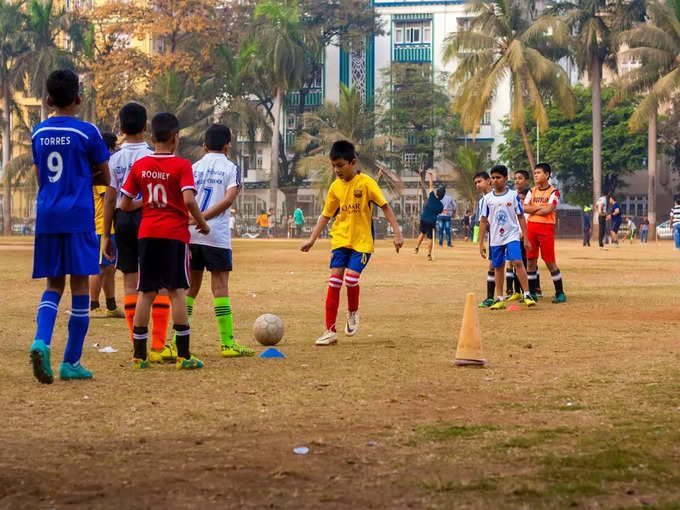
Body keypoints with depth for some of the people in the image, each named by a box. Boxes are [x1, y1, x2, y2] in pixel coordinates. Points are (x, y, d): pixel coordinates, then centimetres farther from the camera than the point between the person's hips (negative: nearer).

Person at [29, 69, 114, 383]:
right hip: (78, 217, -4)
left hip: (46, 218, 4)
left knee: (54, 285, 12)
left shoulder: (39, 133, 9)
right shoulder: (86, 132, -5)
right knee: (80, 286, 3)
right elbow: (105, 177, 1)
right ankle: (71, 362, 3)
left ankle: (41, 341, -14)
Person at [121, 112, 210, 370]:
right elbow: (189, 200, -18)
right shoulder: (181, 166, -7)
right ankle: (183, 355, -3)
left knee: (146, 293, 8)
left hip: (147, 233, 4)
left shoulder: (139, 166, 5)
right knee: (177, 291, -1)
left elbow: (125, 204, 6)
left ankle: (139, 354, 7)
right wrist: (202, 223, -3)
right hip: (175, 234, -4)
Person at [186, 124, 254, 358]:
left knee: (191, 286, 12)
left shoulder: (193, 167, 11)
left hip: (190, 234, 4)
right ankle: (227, 343, -6)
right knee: (220, 287, -2)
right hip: (216, 236, -4)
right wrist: (202, 219, -15)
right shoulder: (231, 168, 2)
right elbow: (229, 198, -13)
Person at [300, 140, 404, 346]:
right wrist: (312, 239, 8)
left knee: (351, 278, -19)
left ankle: (353, 313, 12)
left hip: (362, 241, -4)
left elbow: (385, 207, -8)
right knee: (334, 281, -4)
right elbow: (326, 215, 14)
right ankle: (330, 331, -1)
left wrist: (397, 233, -14)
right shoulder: (335, 187, 5)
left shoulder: (366, 183, -10)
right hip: (340, 239, 4)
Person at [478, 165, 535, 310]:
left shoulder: (513, 195, 0)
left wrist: (525, 238, 0)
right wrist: (481, 243, 4)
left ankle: (527, 295, -15)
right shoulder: (487, 198, 5)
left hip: (512, 236, -3)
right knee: (498, 267, 8)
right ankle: (499, 299, 15)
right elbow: (483, 221, 8)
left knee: (517, 262, -17)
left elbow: (521, 217, 4)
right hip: (495, 239, 3)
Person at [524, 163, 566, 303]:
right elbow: (525, 208, 1)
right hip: (531, 227, 5)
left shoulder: (553, 192, -2)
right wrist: (540, 208, -9)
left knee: (550, 262, -5)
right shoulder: (532, 191, 13)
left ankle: (560, 292, 3)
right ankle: (531, 293, 11)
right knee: (530, 260, 5)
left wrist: (533, 210, -4)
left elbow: (548, 210, -15)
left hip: (546, 228, -5)